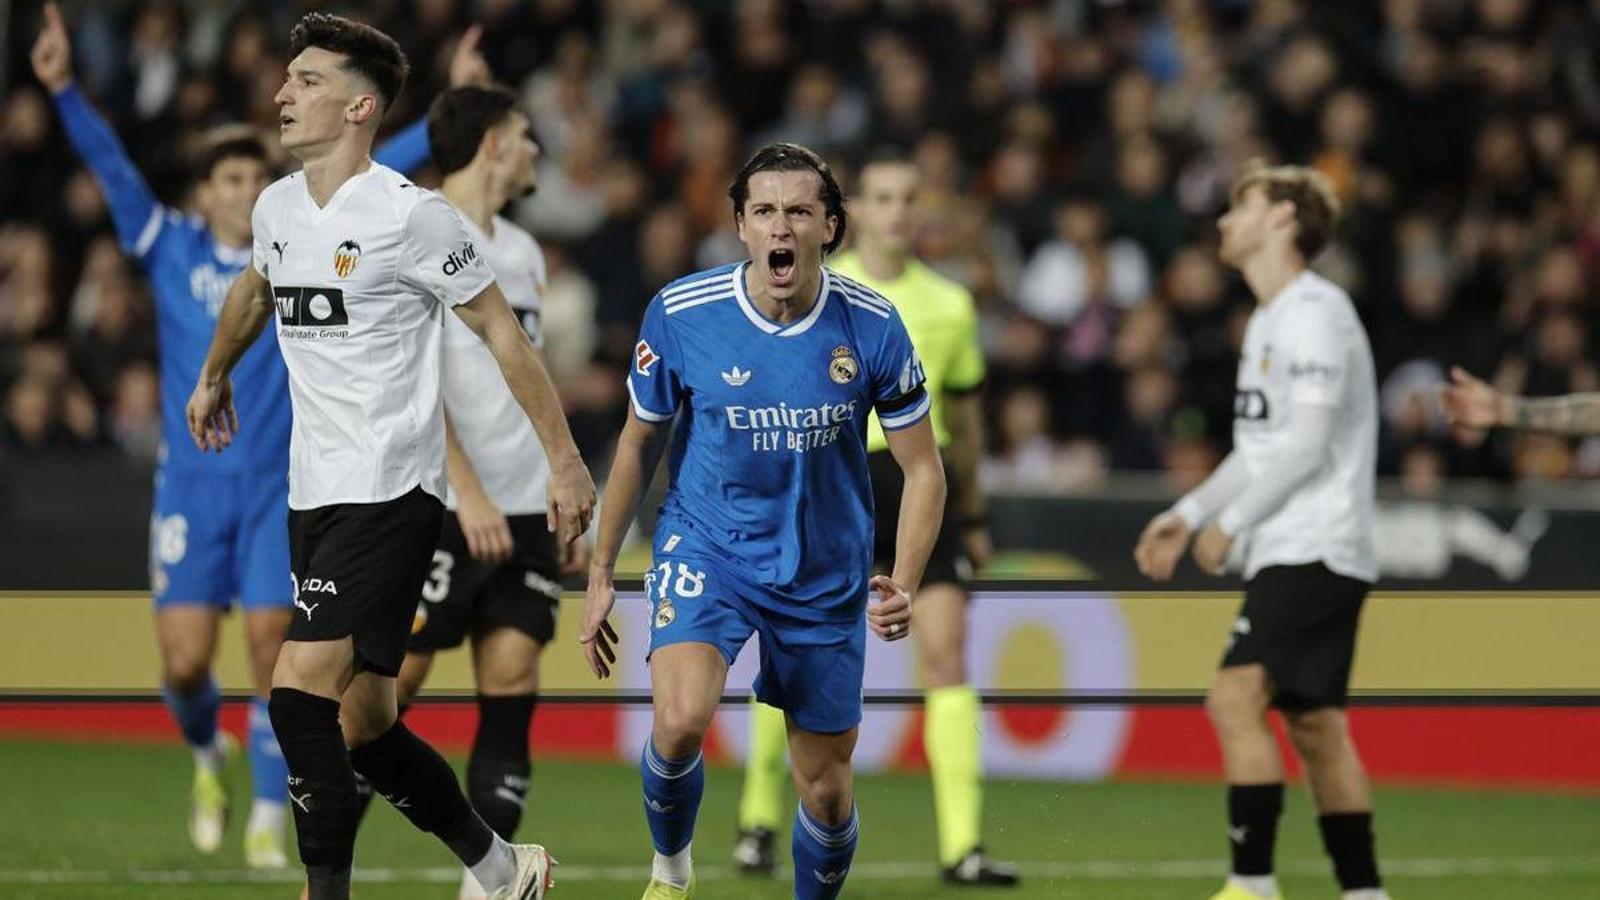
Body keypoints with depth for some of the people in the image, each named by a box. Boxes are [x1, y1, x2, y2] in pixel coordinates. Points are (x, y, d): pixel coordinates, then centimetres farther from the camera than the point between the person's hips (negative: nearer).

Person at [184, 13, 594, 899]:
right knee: (360, 726, 8)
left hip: (390, 493, -7)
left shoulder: (409, 213, -12)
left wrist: (564, 459, -8)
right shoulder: (276, 208, 9)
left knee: (300, 692, -20)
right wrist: (212, 376, 46)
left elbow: (501, 330, -7)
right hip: (313, 494, 7)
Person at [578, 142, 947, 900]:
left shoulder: (871, 327, -12)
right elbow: (639, 445, 3)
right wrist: (600, 573, 7)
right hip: (706, 546, -1)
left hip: (825, 574, 1)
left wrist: (904, 584, -19)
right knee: (681, 718, -27)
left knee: (826, 788, 5)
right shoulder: (680, 314, -13)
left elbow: (923, 468, -4)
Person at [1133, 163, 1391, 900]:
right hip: (1288, 555, 10)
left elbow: (1307, 441, -19)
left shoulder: (1313, 311, -12)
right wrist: (1189, 513, 17)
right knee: (1314, 725, 9)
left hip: (1314, 550, -10)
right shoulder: (1270, 320, 19)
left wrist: (1231, 521, -14)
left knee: (1236, 696, -18)